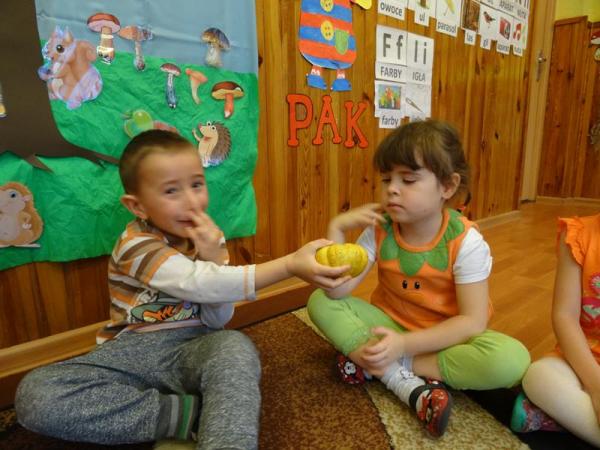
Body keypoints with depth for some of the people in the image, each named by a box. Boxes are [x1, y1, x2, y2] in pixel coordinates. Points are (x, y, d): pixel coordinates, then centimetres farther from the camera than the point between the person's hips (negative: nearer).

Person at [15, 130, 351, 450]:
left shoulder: (208, 236, 0)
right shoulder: (136, 244, -15)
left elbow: (218, 320, -4)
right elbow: (198, 284, -33)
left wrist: (214, 258, -21)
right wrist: (290, 265, -39)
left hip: (194, 347, 0)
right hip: (134, 351, 0)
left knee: (236, 347, -34)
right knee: (34, 395, -26)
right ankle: (191, 414, -25)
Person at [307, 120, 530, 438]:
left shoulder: (466, 242, -19)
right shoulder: (379, 231, -12)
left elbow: (472, 322, -21)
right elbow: (337, 292, -18)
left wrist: (403, 344, -31)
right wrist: (337, 229, -27)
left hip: (444, 338, -1)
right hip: (391, 325, 2)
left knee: (512, 359, -31)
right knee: (320, 302, -17)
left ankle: (374, 365, -22)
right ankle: (408, 384, -24)